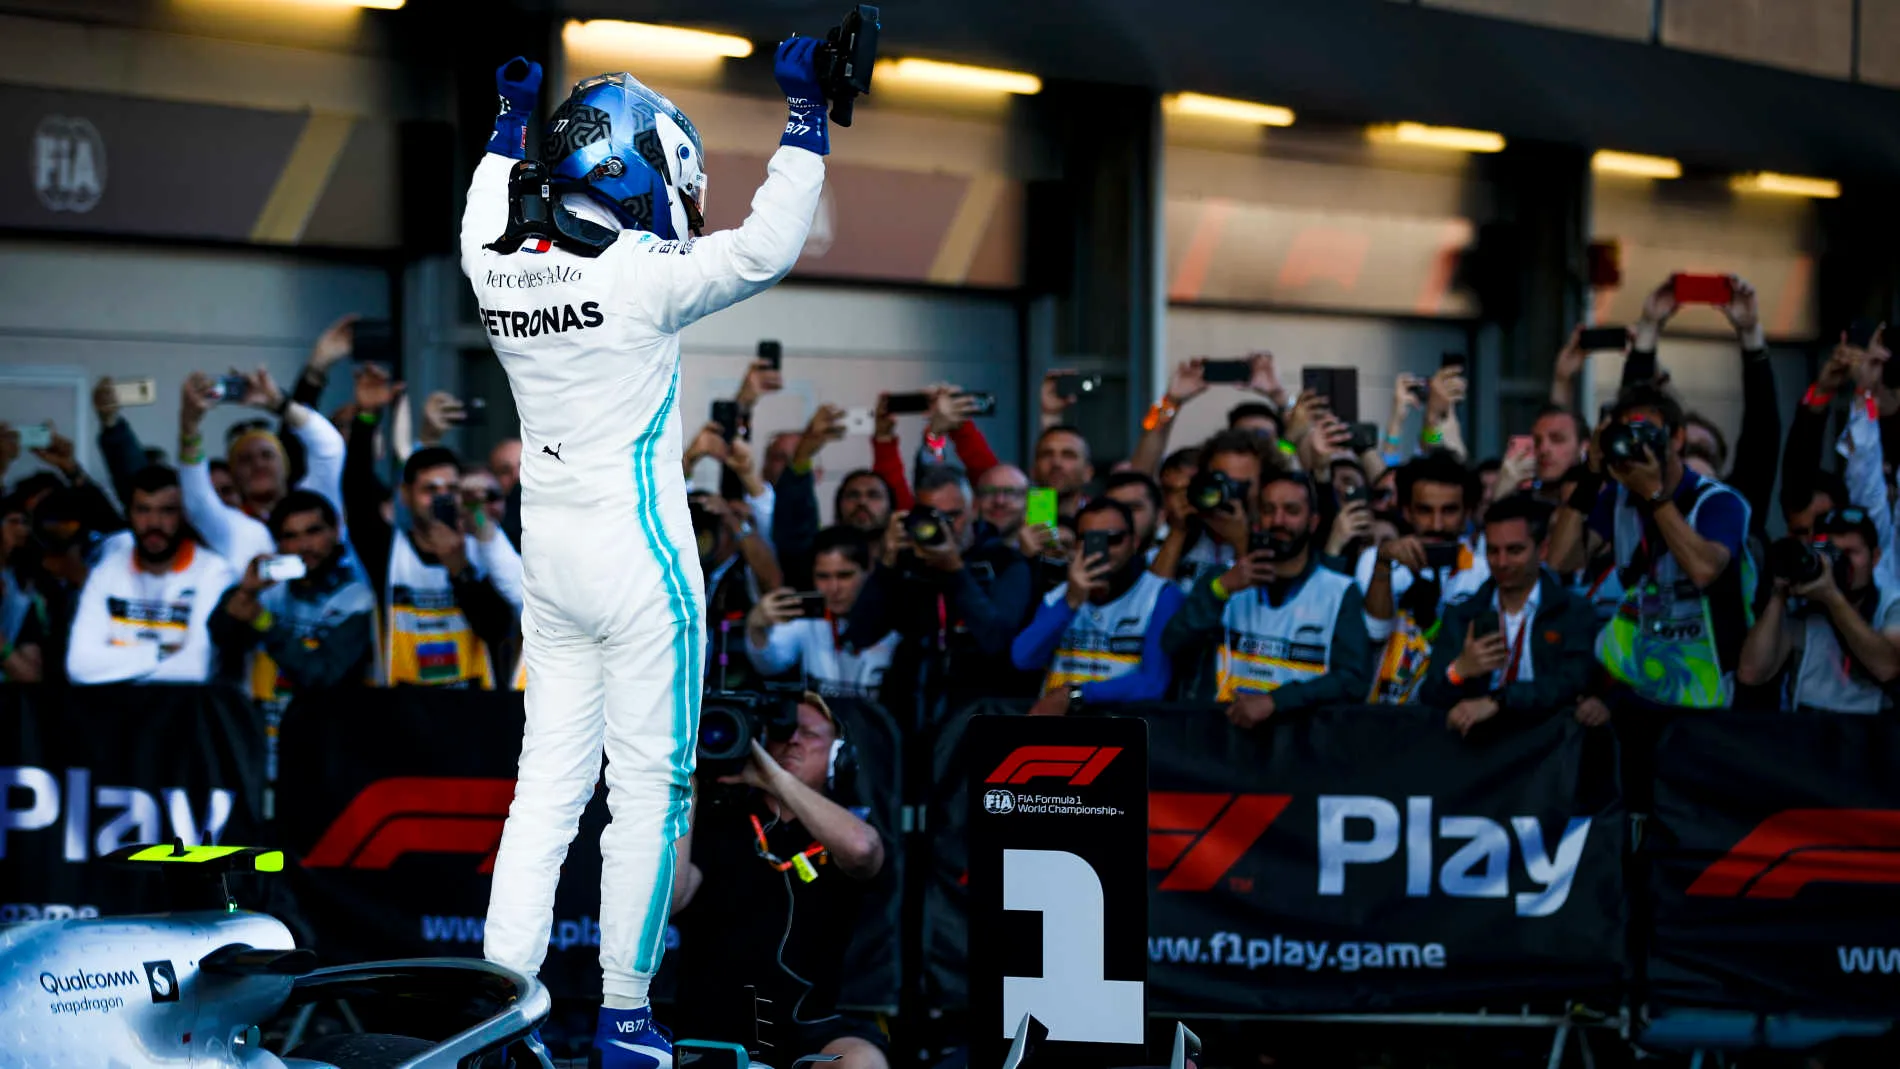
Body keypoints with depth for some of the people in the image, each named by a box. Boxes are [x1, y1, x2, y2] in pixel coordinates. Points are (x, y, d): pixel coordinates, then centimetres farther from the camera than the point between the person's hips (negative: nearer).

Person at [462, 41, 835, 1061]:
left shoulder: (498, 270, 1)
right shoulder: (641, 277, -18)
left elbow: (485, 221, 25)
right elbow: (767, 244, -12)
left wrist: (512, 113, 35)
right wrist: (805, 112, -5)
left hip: (547, 553, 7)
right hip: (640, 556, -6)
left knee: (550, 778, 11)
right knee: (648, 786, 3)